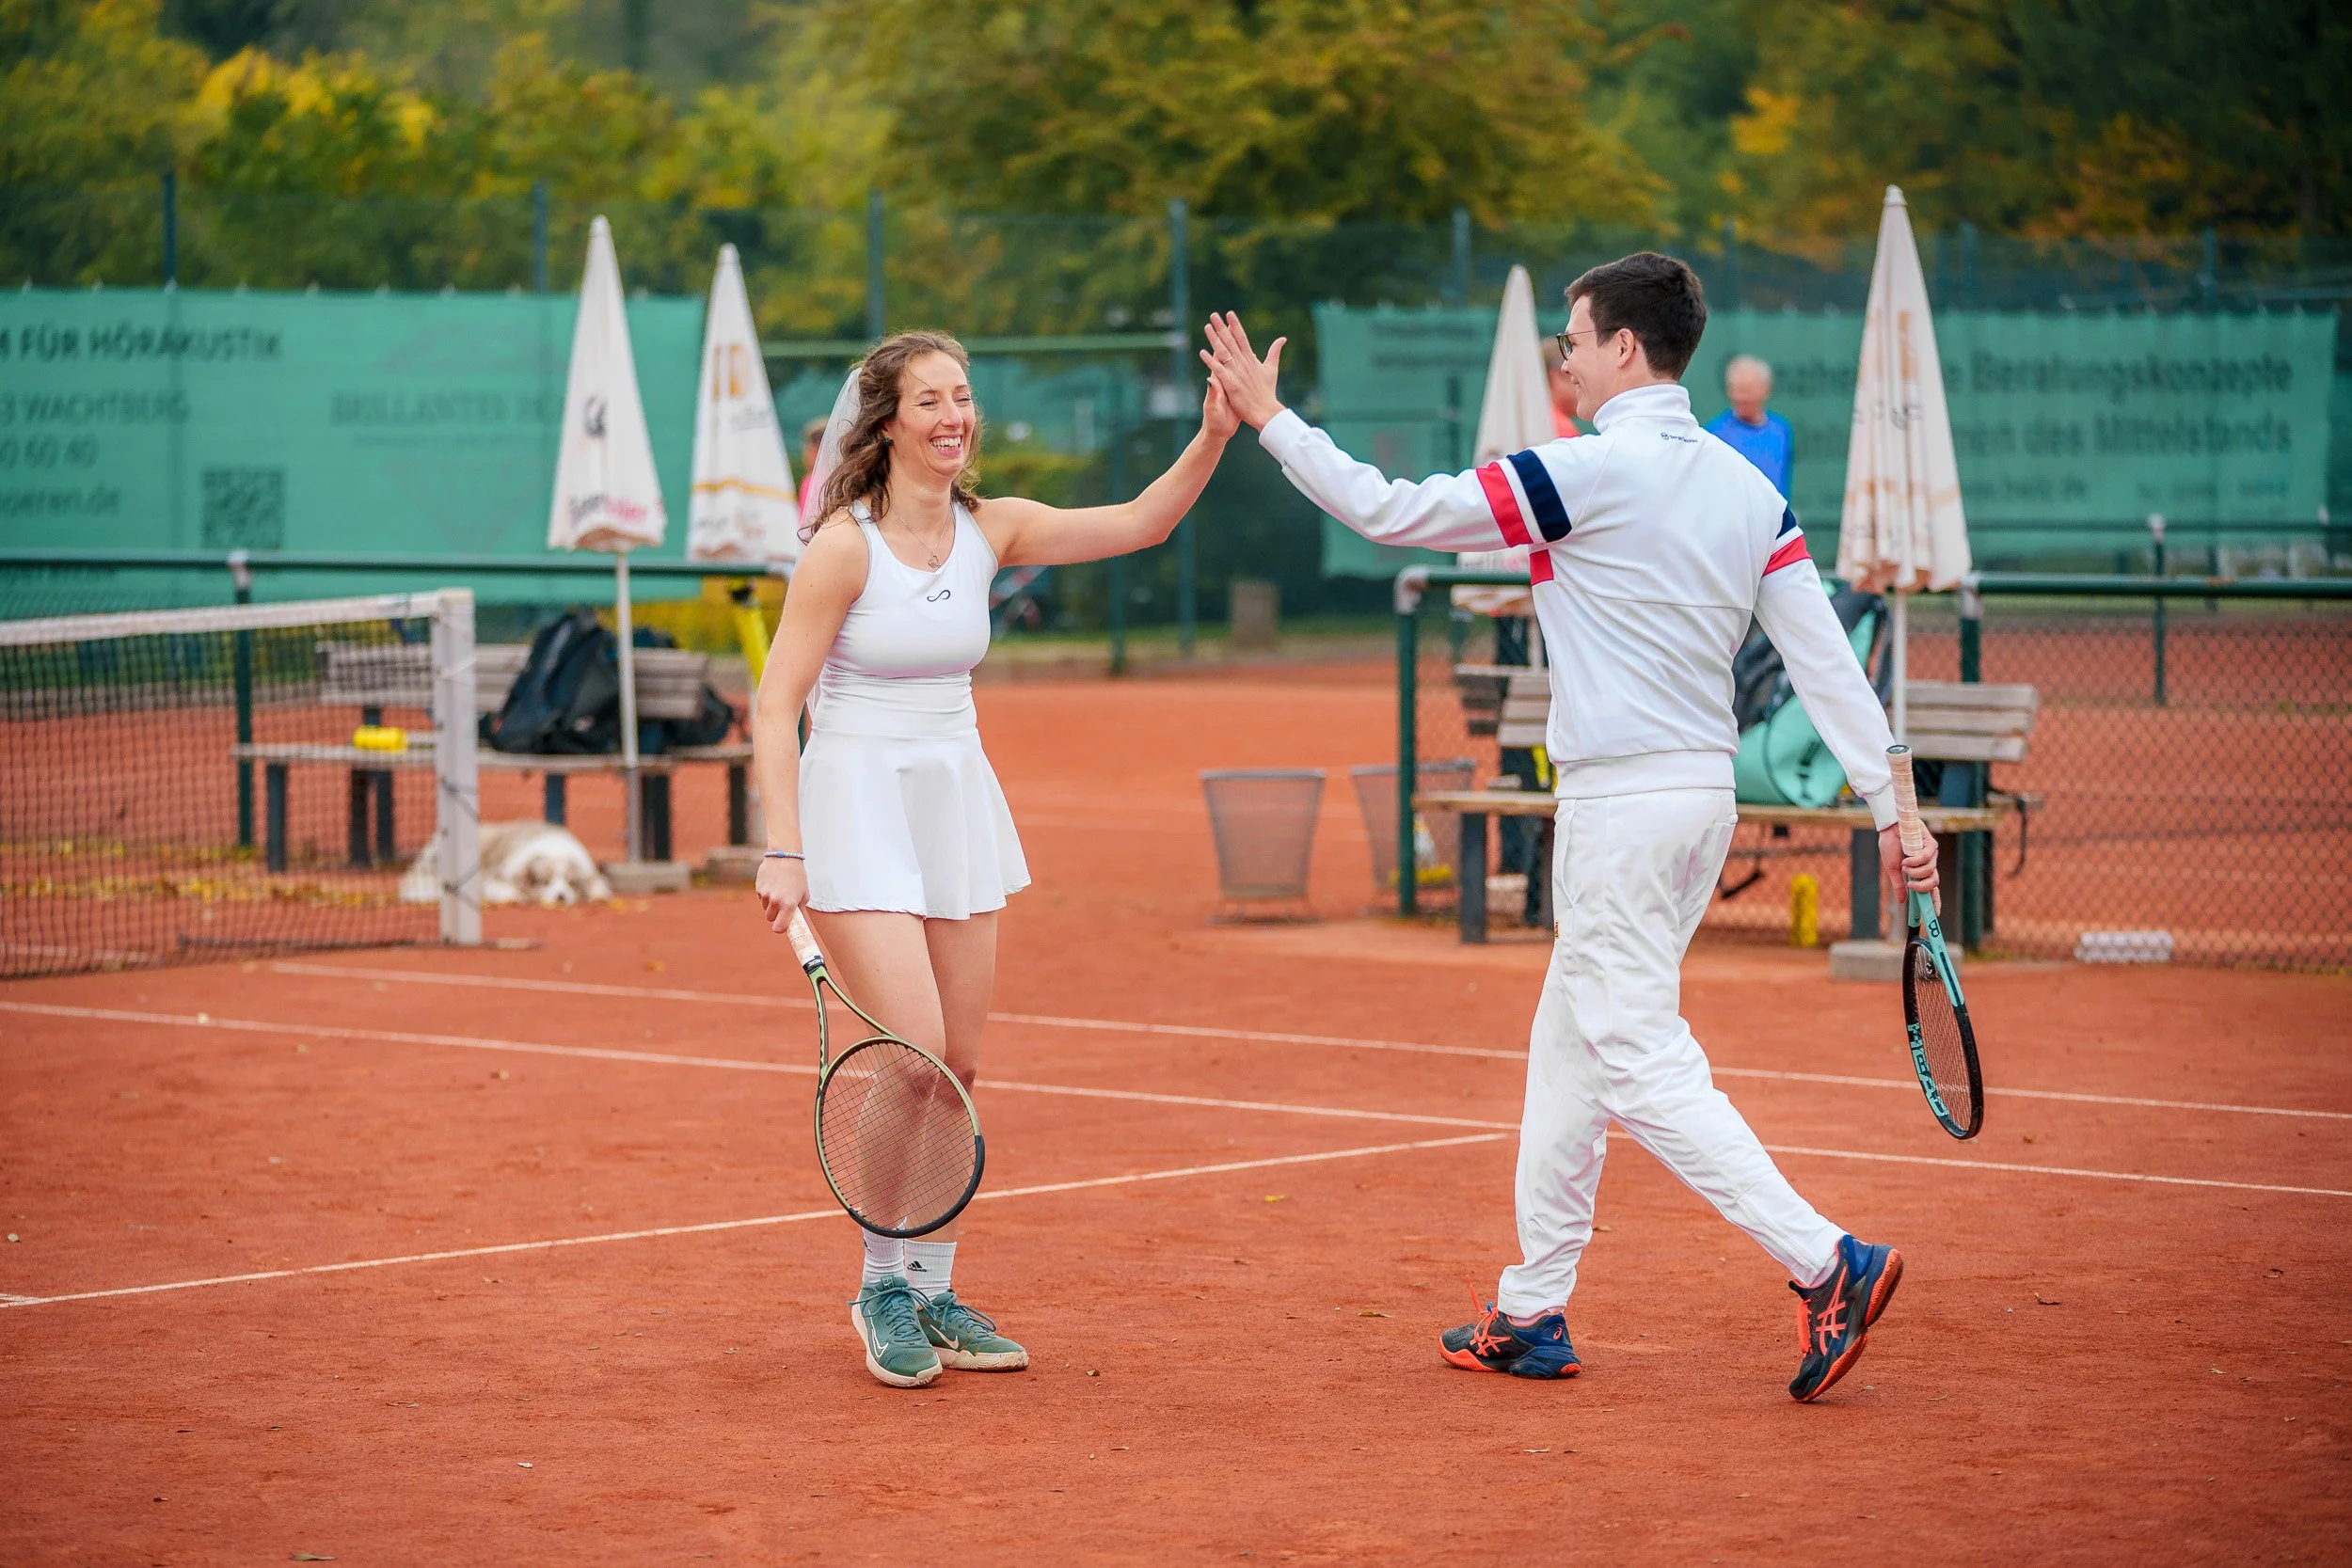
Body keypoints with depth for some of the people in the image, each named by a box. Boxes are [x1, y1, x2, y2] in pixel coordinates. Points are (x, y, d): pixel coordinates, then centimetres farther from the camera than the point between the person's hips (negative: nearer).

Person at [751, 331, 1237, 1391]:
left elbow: (1138, 523, -2)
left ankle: (932, 1290, 17)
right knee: (913, 1052, -16)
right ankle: (883, 1291, 1)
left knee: (957, 1067, 6)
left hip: (955, 804, 6)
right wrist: (783, 851, -20)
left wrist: (1213, 437, -18)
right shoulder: (844, 545, -13)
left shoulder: (990, 530, 3)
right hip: (855, 801, -6)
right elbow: (776, 706, -12)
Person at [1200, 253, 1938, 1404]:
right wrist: (1888, 803, 6)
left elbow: (1390, 511, -9)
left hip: (1623, 801, -8)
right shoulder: (1747, 491, 8)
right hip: (1704, 794, 8)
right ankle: (1533, 1311, 21)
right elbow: (1826, 658, 4)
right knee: (1570, 1048, 16)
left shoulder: (1589, 472, -13)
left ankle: (1825, 1262, -18)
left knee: (1643, 1063, -8)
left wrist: (1270, 418, 1)